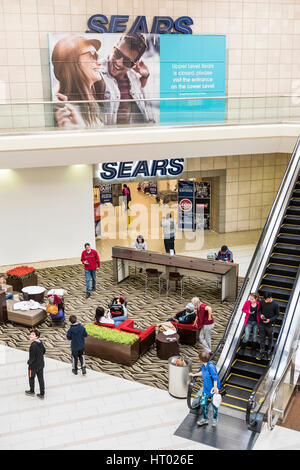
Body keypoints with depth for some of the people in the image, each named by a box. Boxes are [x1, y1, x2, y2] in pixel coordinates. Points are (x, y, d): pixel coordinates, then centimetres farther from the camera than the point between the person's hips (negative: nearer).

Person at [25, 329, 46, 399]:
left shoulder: (33, 345, -30)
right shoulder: (40, 342, -6)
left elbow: (32, 358, -26)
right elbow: (44, 351, 11)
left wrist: (28, 362, -7)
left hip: (34, 365, -7)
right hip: (41, 364, 7)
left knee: (31, 378, 18)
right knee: (41, 379, 15)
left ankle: (31, 392, 38)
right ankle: (42, 394, 24)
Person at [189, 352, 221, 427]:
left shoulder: (210, 366, -26)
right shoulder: (203, 365, -1)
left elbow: (215, 377, -25)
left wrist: (215, 388, -26)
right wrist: (194, 375, 30)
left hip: (213, 388, -7)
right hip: (206, 388, 7)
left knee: (214, 404, 9)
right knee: (203, 403, 8)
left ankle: (215, 419, 30)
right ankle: (205, 419, 27)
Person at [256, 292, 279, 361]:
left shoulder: (275, 304, -16)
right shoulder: (262, 302, -9)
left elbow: (277, 314, -6)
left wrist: (270, 320, -18)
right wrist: (260, 315, -15)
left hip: (270, 324, -2)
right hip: (262, 324, 2)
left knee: (270, 339, 13)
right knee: (262, 338, 11)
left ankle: (269, 353, 30)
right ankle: (262, 352, 24)